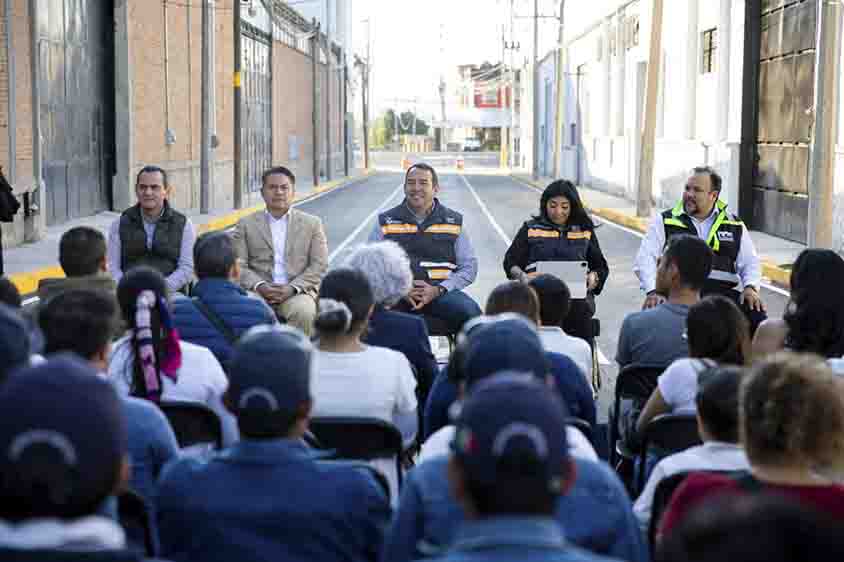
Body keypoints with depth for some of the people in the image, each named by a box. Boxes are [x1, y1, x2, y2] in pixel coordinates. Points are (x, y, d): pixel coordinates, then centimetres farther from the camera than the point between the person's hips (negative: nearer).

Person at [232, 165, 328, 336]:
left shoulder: (312, 223, 12)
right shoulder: (246, 224, 14)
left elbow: (319, 265, 4)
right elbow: (238, 265, 5)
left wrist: (292, 288, -11)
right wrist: (260, 286, -14)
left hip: (297, 291, 0)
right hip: (258, 291, 0)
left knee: (304, 312, -34)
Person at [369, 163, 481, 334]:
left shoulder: (454, 222, 12)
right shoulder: (386, 222, 12)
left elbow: (469, 267, 9)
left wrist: (437, 290, -9)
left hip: (441, 292, 1)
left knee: (470, 312, -31)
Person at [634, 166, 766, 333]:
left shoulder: (735, 226, 19)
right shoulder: (664, 222, 13)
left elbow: (751, 262, 19)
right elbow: (645, 260, 3)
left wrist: (750, 287, -3)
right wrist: (653, 291, -14)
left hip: (724, 292, 2)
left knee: (757, 319, -27)